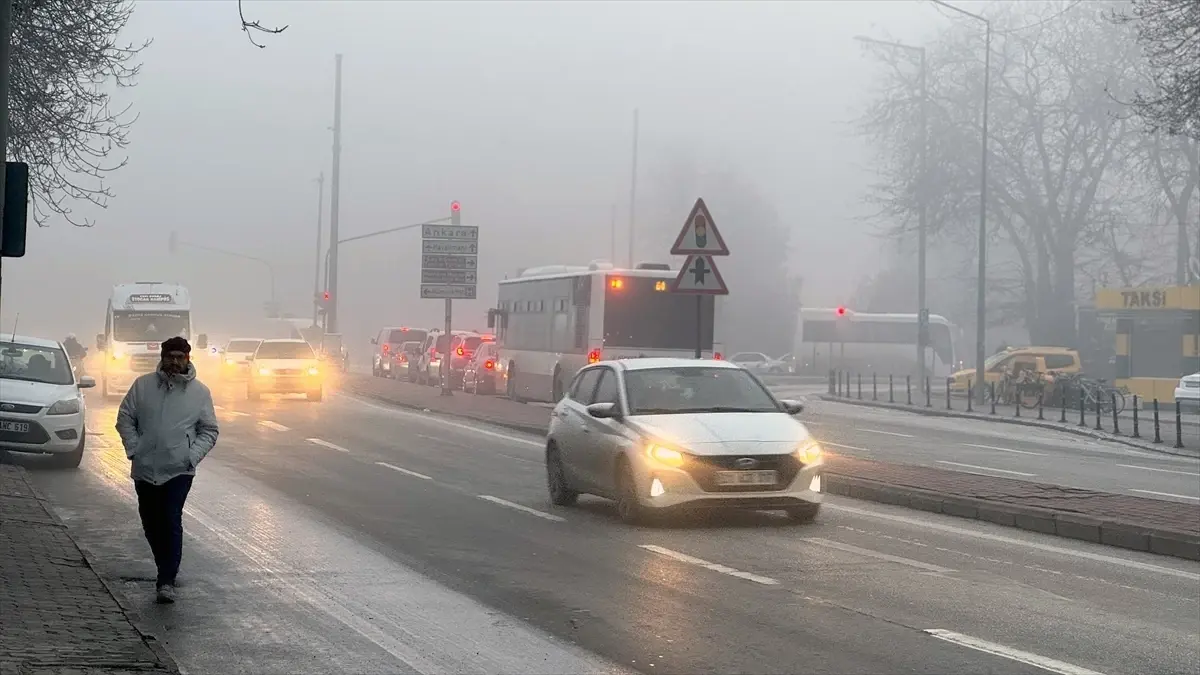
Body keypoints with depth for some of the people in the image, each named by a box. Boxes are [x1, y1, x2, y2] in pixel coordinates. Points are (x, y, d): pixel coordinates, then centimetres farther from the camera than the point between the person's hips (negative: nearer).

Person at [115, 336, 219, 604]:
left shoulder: (199, 392, 3)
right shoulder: (143, 385, 4)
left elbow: (209, 431, 7)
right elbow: (125, 418, 9)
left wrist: (193, 455, -7)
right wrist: (134, 448, -3)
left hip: (179, 470, -3)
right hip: (145, 469, 3)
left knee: (172, 522, -12)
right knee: (151, 524, 11)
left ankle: (166, 581, -12)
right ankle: (166, 569, 30)